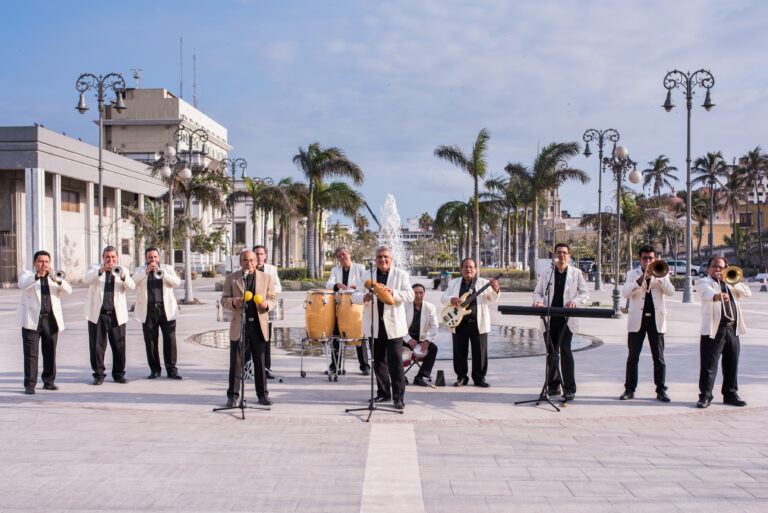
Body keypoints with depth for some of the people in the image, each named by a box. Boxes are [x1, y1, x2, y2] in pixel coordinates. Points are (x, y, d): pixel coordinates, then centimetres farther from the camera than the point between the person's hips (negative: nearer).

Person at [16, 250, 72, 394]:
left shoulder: (54, 277, 16)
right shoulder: (27, 275, 9)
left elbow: (68, 290, -2)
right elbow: (22, 284, -15)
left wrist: (58, 281, -21)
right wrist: (38, 274, -27)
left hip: (51, 320, 3)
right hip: (32, 320, -3)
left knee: (50, 353, 6)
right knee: (31, 353, -6)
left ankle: (49, 381, 17)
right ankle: (30, 384, -4)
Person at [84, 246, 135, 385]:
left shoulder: (122, 271, 13)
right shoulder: (95, 269, 10)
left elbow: (131, 287, -4)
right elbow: (86, 280, -11)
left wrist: (122, 276, -24)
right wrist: (101, 271, -27)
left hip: (117, 315, 1)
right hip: (97, 315, -1)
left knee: (119, 346, 0)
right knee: (97, 346, 0)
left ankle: (119, 374, 11)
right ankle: (98, 374, 10)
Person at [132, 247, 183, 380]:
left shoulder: (167, 269, 14)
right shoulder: (140, 270, 14)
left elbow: (176, 282, -2)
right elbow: (133, 280, -7)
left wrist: (162, 274, -16)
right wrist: (146, 271, -20)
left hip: (166, 309, 0)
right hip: (148, 310, 0)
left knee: (170, 340, -4)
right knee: (150, 341, 0)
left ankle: (172, 370, 1)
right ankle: (155, 369, 10)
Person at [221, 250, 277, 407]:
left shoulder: (266, 278, 7)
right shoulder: (231, 278, 6)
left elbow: (272, 298, 10)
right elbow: (224, 300, 5)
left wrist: (266, 304, -13)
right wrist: (233, 302, -18)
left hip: (259, 325, 1)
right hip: (238, 325, -1)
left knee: (260, 361, 6)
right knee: (236, 362, 2)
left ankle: (262, 394, 15)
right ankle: (232, 395, 10)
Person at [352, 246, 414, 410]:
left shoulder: (401, 275, 4)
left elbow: (410, 295, -7)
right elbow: (354, 296, 3)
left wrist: (393, 292, -25)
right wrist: (364, 297, -20)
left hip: (393, 325, -3)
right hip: (374, 326, 3)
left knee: (395, 360, -7)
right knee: (378, 361, 10)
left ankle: (399, 397, -1)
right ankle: (383, 393, 24)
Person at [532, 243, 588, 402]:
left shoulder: (576, 273, 7)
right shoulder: (546, 274, 11)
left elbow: (585, 293, 7)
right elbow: (537, 292, 14)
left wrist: (574, 301, -14)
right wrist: (539, 301, -10)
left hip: (566, 318, -2)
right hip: (549, 318, 3)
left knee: (565, 350, -12)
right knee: (551, 352, 7)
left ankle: (569, 389, -6)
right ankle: (553, 385, 20)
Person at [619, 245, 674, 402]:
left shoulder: (662, 274, 10)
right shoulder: (632, 274, 8)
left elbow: (670, 291, -7)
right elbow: (625, 292, -9)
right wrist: (642, 278, -19)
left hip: (656, 319, 1)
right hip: (637, 320, 0)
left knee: (659, 358, 2)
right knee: (633, 357, 1)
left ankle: (661, 390, 9)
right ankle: (629, 389, 9)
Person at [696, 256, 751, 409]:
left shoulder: (730, 282, 21)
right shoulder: (704, 282, 4)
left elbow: (747, 293, 7)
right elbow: (708, 292, -20)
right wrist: (718, 296, -42)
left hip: (732, 329, 5)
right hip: (713, 330, -5)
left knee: (732, 365, 10)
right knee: (709, 365, -6)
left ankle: (730, 394, 22)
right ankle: (705, 396, -1)